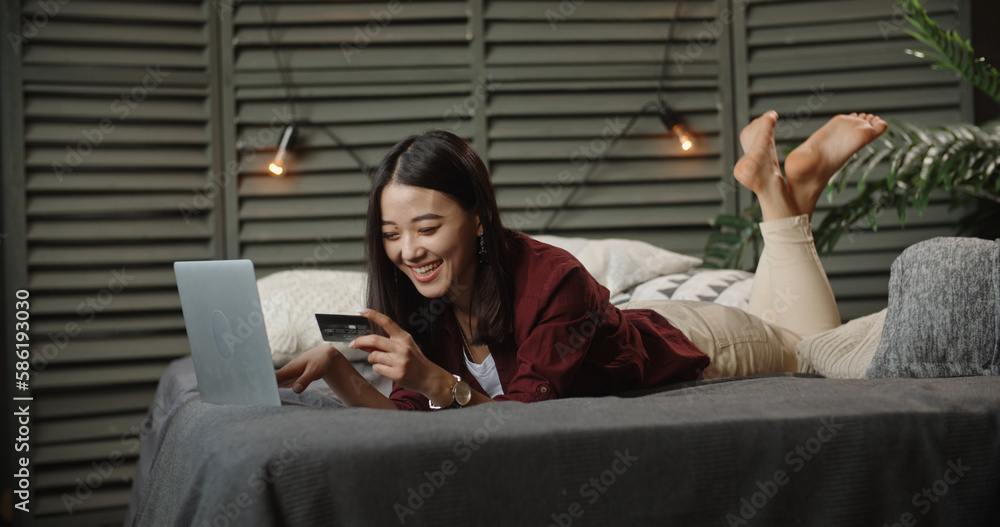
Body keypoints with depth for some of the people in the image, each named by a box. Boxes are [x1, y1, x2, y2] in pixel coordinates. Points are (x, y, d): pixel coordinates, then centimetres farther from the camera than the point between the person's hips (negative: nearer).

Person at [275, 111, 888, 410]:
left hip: (690, 343, -5)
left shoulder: (552, 280, -42)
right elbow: (407, 417, -23)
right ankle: (778, 189, 28)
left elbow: (528, 412, -41)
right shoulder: (424, 305, -24)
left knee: (821, 350, 24)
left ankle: (784, 190, 22)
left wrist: (436, 380, -57)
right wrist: (336, 370, -39)